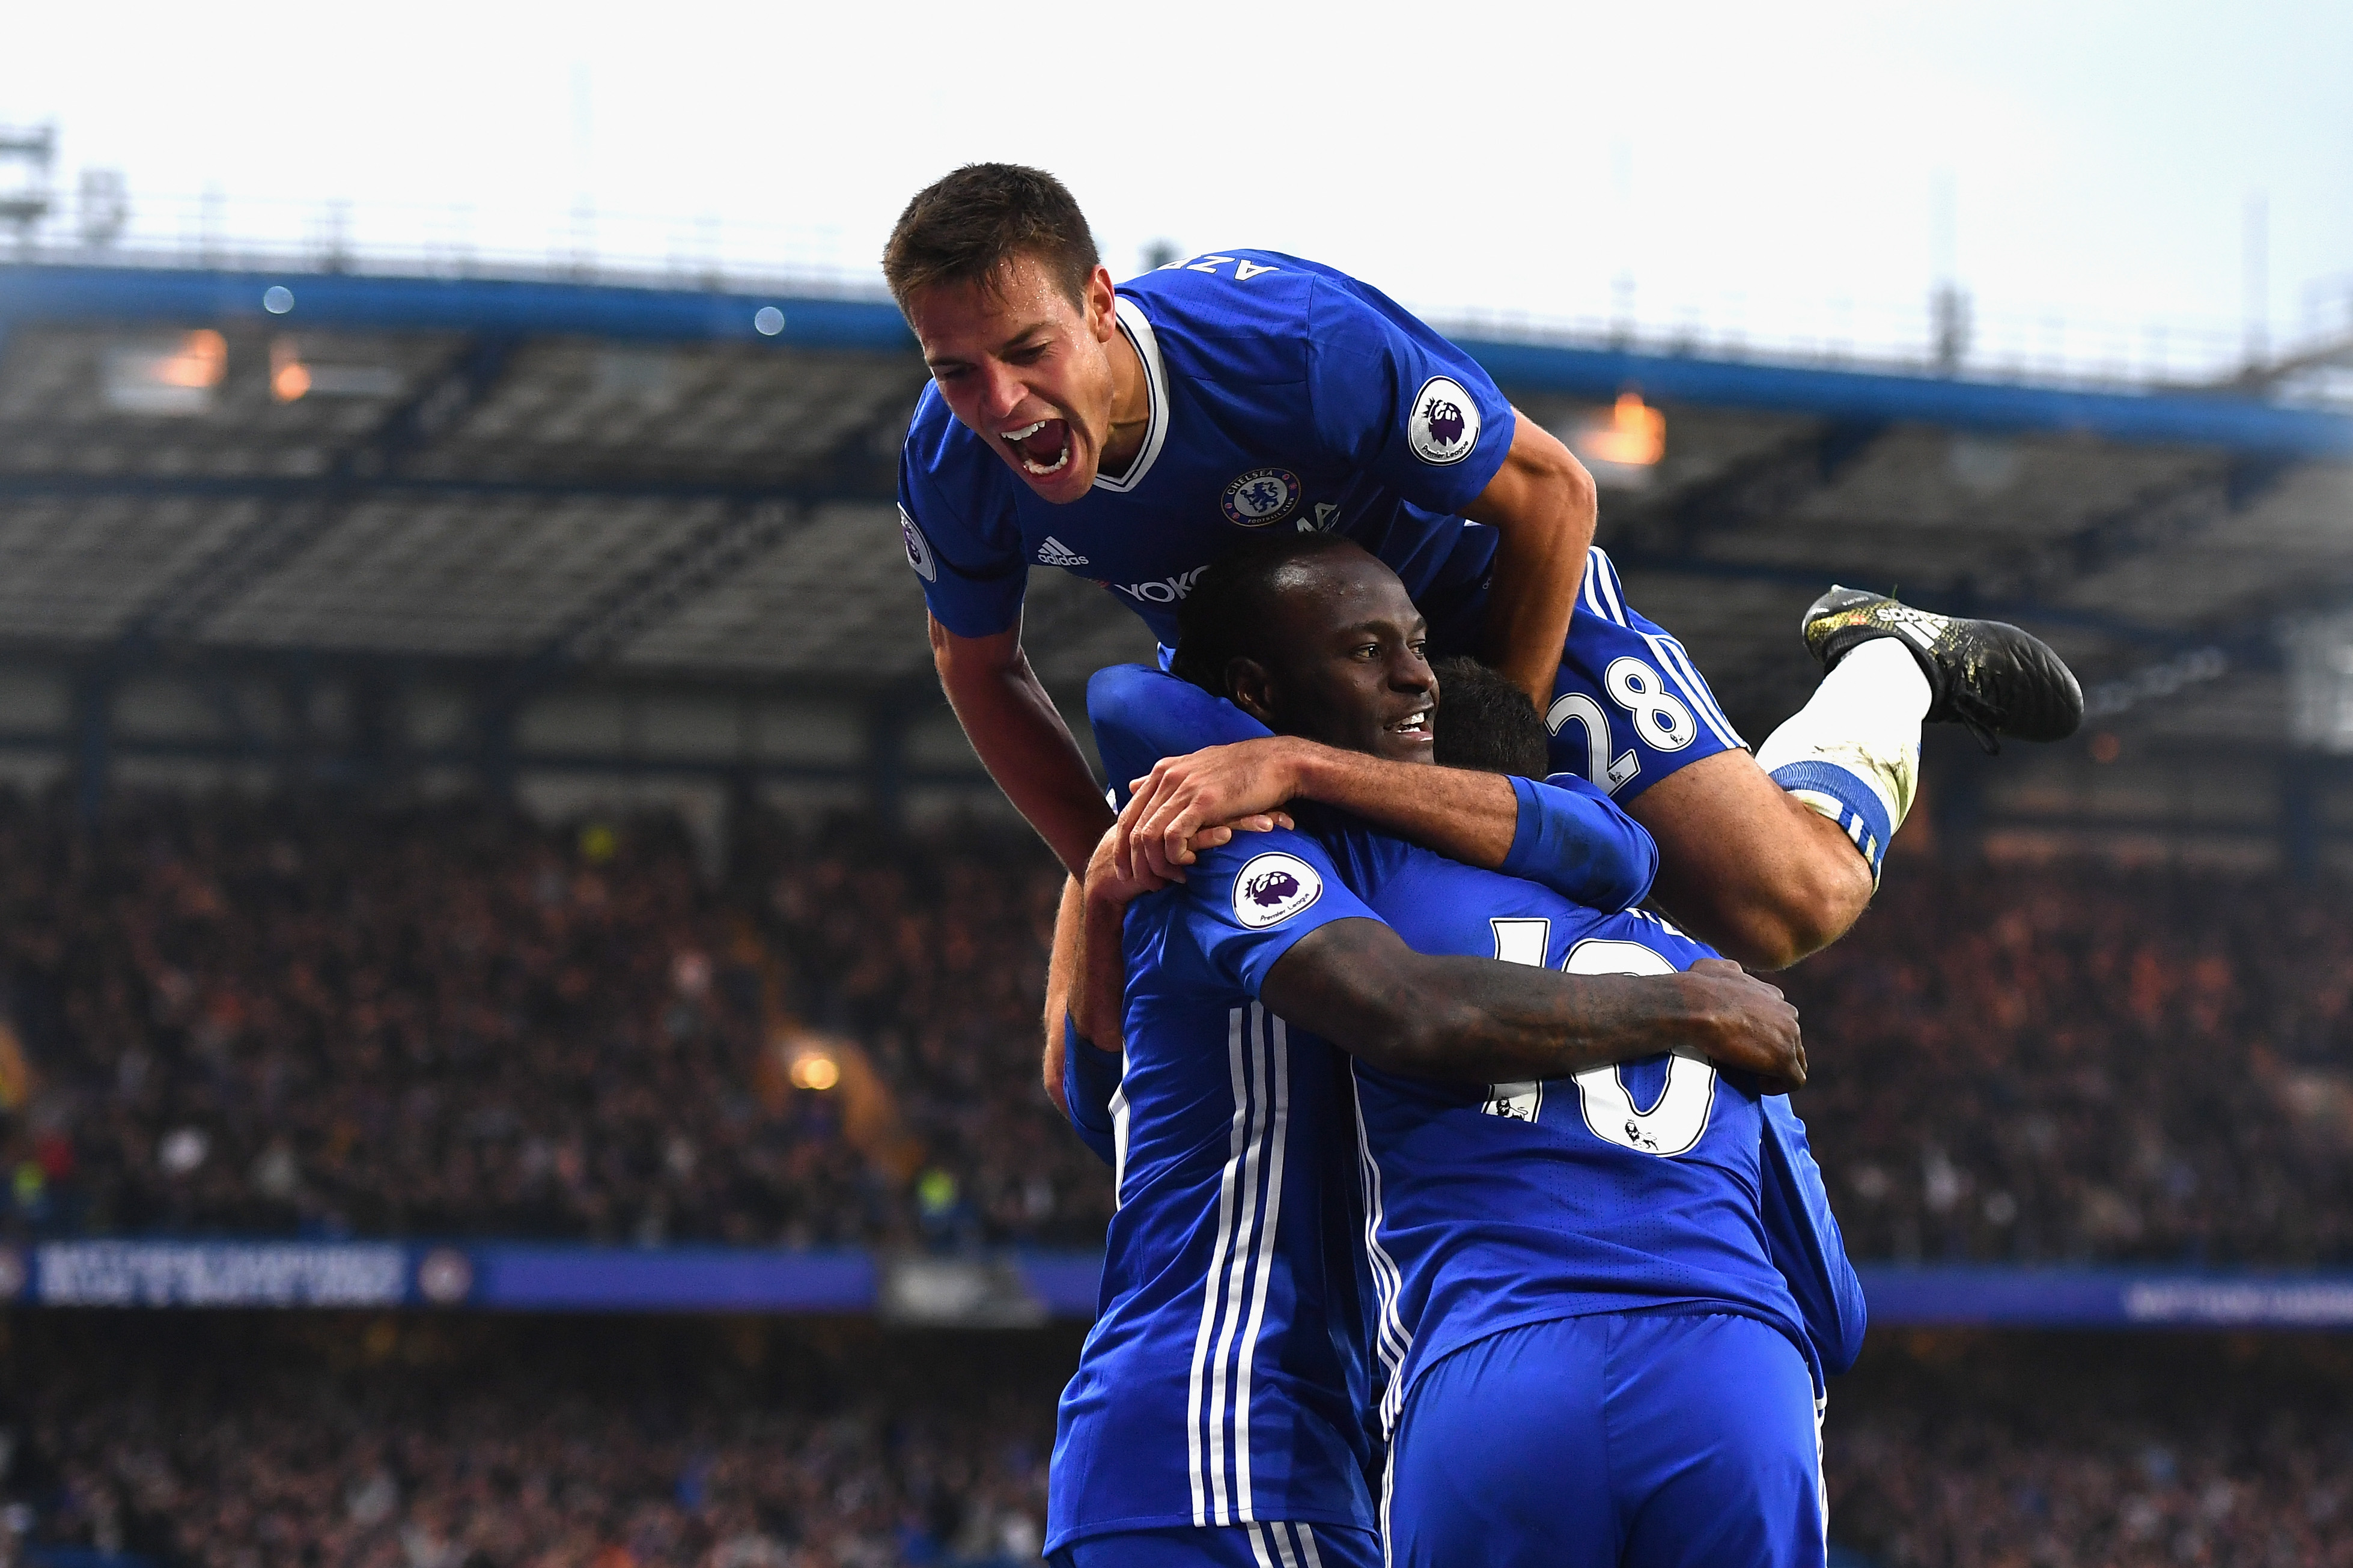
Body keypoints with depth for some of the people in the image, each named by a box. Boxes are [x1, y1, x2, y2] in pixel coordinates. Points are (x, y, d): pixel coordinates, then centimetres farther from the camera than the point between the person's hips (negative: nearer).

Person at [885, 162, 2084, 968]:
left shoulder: (1294, 340, -39)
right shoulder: (951, 471, -25)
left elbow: (1548, 491, -25)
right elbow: (977, 661, -1)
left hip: (1491, 604, -5)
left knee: (1789, 900, -19)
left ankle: (1890, 669, 17)